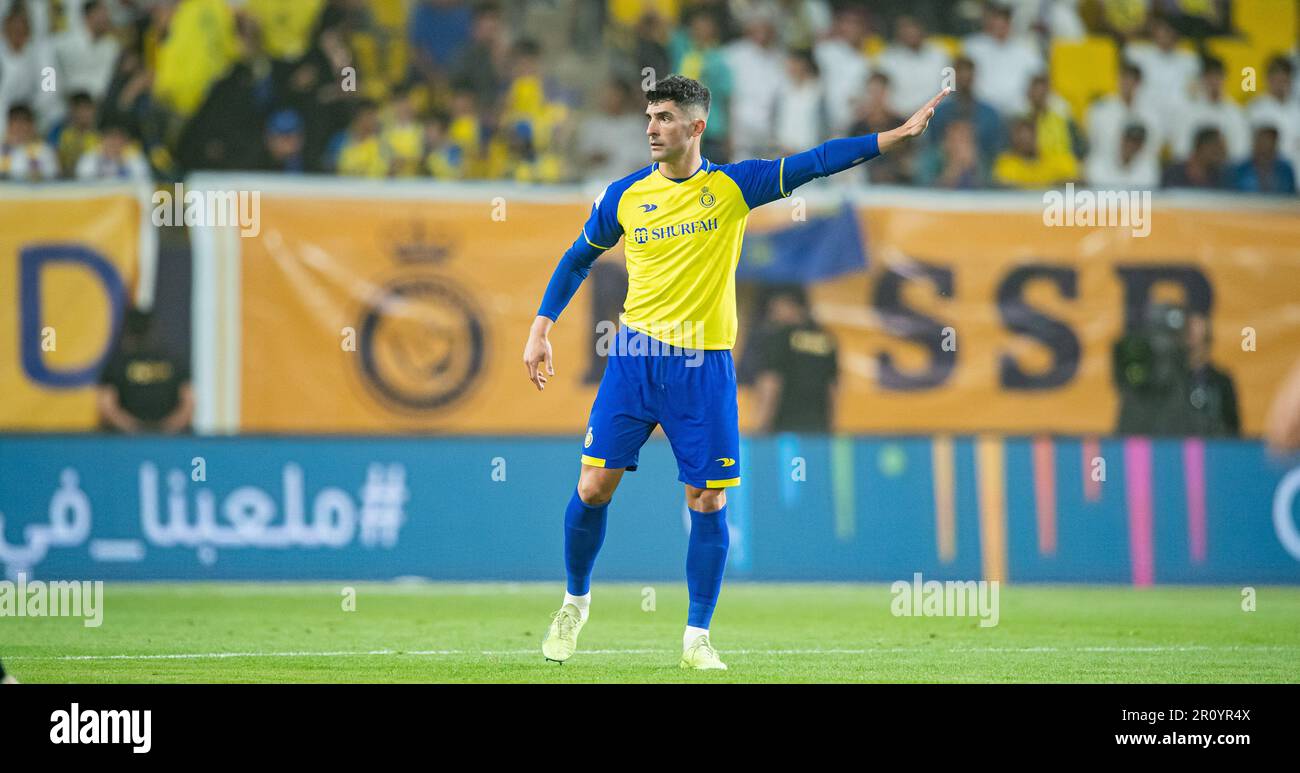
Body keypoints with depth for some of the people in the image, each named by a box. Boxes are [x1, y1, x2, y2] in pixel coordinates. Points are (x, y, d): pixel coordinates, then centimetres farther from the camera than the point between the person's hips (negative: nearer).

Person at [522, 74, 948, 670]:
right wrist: (541, 329, 8)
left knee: (708, 502, -2)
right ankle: (575, 602, 21)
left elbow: (812, 164, -7)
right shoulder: (625, 195, 3)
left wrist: (893, 137, -16)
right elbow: (578, 259, 15)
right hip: (634, 357, 1)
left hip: (705, 366, -1)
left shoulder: (732, 186, -1)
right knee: (594, 487, -3)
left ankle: (697, 638, 8)